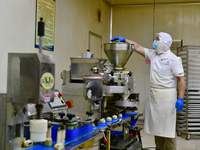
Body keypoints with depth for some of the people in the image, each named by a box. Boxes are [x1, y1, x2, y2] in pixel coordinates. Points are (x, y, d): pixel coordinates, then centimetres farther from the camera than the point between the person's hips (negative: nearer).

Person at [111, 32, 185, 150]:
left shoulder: (174, 59, -8)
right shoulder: (153, 54, 13)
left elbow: (181, 79, -12)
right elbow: (137, 47, 20)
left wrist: (181, 98, -19)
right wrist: (124, 40, 12)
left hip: (166, 95, -7)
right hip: (153, 95, 7)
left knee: (167, 127, -5)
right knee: (157, 126, 12)